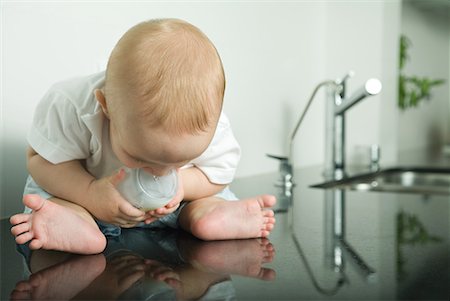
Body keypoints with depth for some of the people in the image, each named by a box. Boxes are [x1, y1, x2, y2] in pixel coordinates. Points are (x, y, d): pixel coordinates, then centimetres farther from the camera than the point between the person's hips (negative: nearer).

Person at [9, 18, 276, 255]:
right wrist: (90, 193, -42)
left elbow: (219, 173, -14)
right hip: (96, 191, -1)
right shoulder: (72, 108, -38)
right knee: (41, 188, -23)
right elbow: (41, 159, -26)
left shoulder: (209, 126, -30)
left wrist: (181, 184, -34)